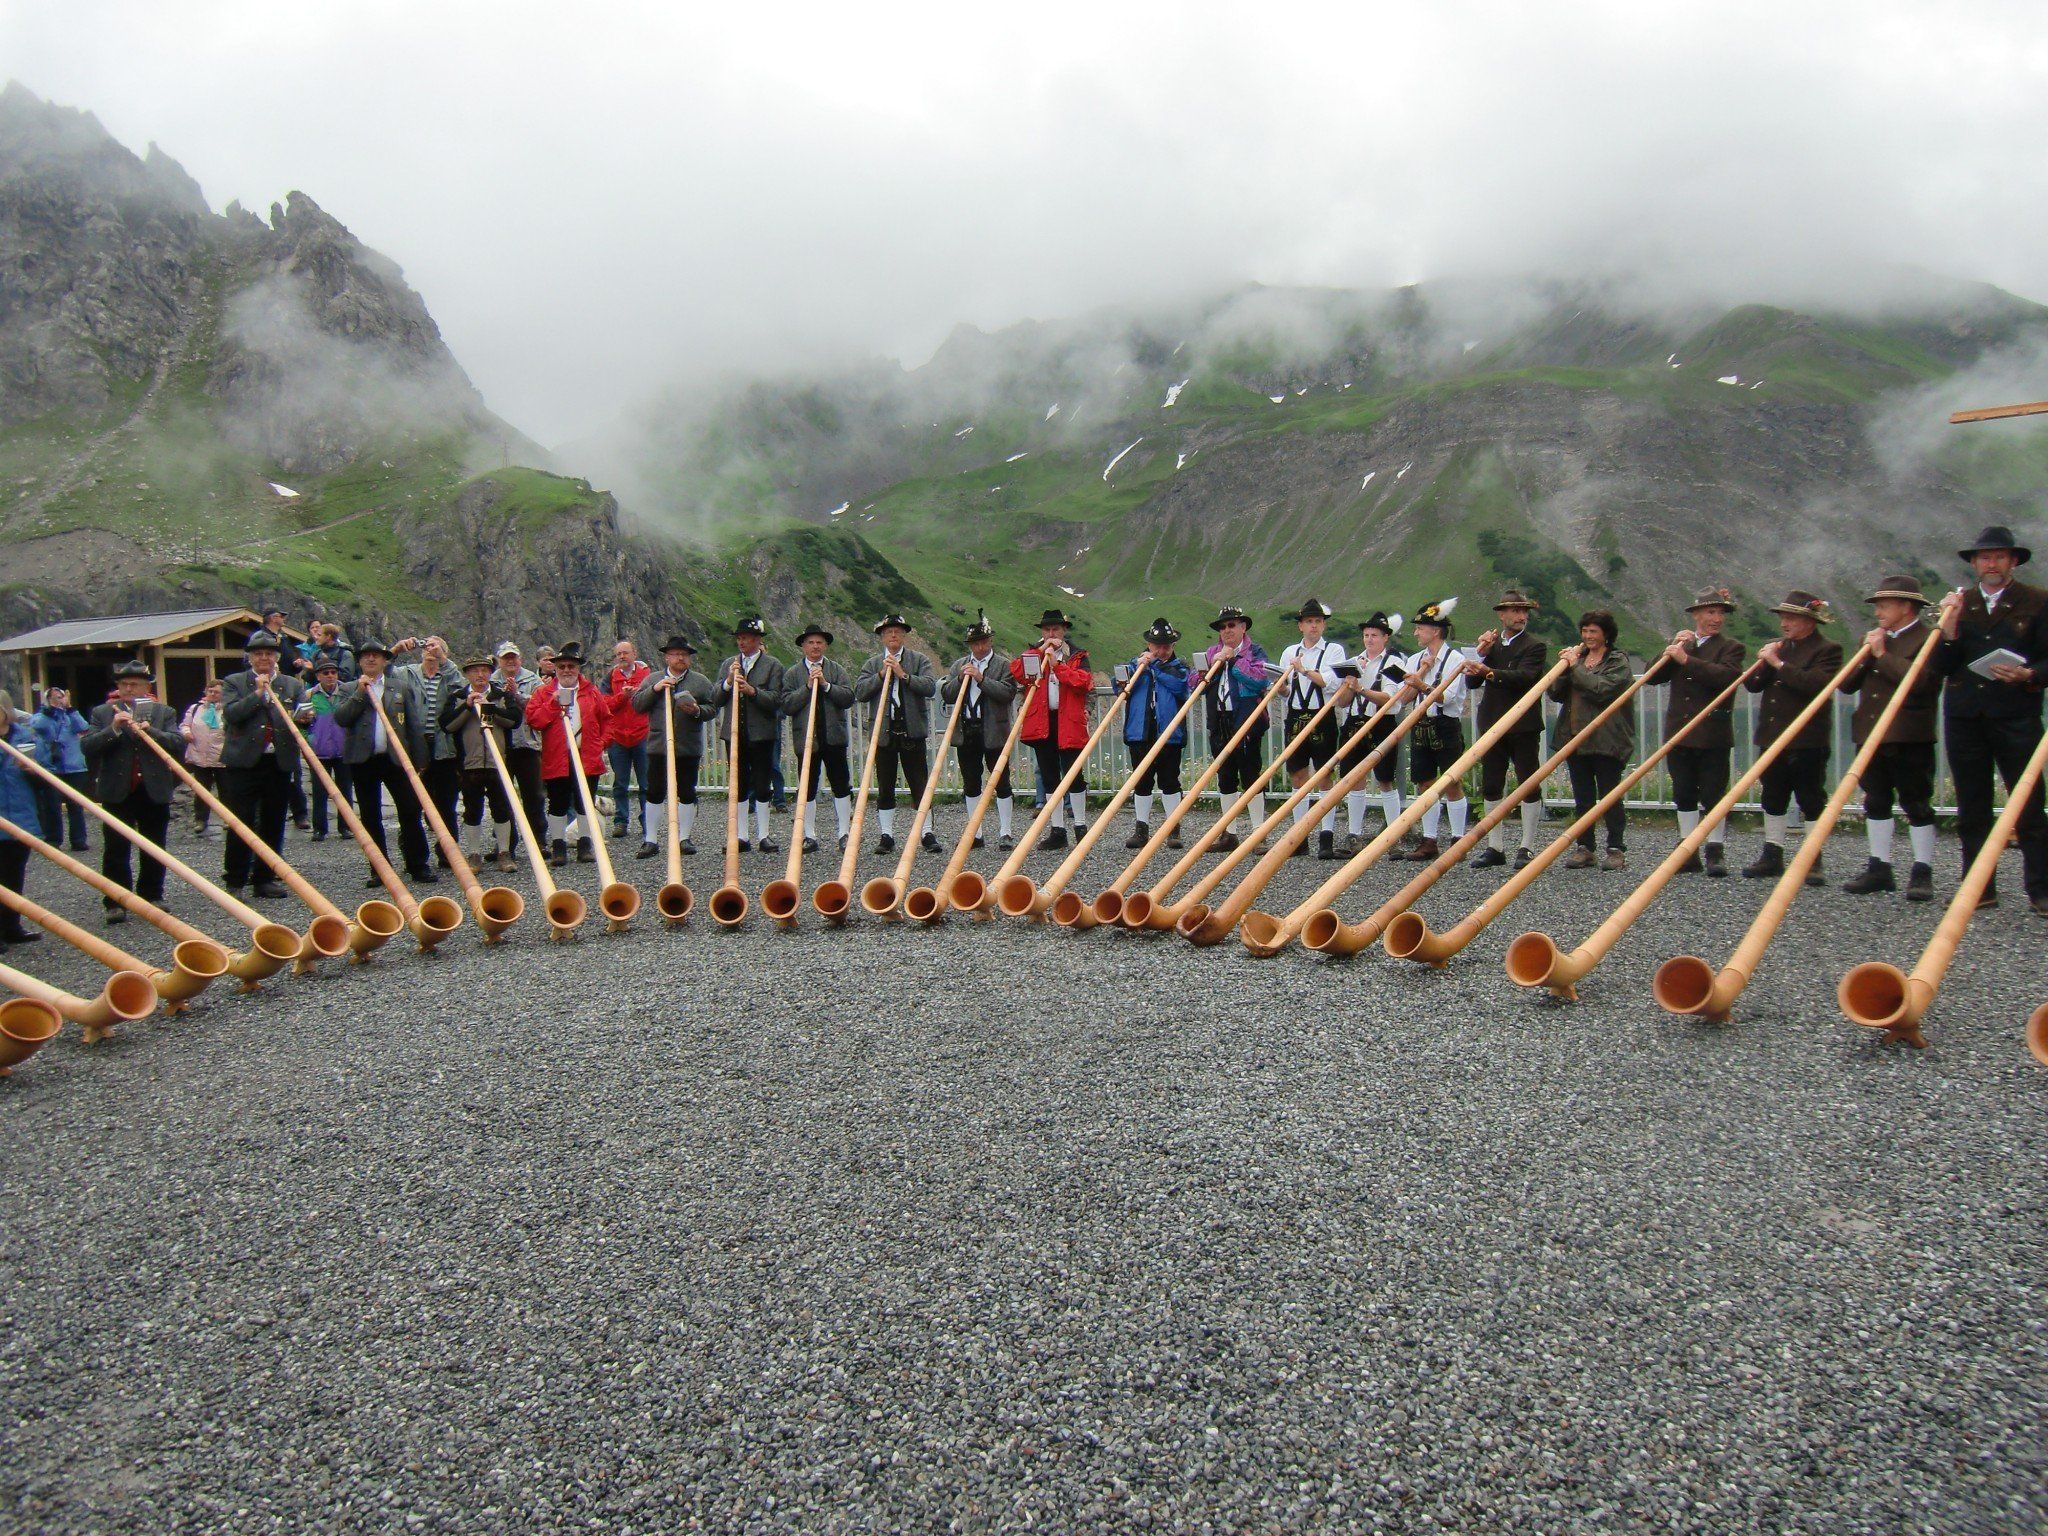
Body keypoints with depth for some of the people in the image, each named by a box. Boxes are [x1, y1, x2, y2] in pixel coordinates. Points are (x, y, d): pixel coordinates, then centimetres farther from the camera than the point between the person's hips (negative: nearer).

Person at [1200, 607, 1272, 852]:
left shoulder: (1255, 651, 1)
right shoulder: (1211, 653, 17)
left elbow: (1258, 678, -17)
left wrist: (1232, 660, -12)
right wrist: (1213, 665, -5)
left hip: (1247, 722, -6)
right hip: (1220, 724, 6)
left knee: (1250, 777, -5)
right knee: (1225, 779, 10)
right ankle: (1229, 833, 18)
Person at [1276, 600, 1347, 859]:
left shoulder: (1334, 650, 2)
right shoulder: (1289, 652, 15)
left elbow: (1333, 684, -13)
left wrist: (1305, 670, -18)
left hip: (1322, 718, -4)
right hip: (1295, 718, 4)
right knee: (1298, 777, 6)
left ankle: (1327, 838, -4)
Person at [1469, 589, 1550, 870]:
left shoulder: (1535, 646, -3)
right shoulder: (1488, 644, 14)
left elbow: (1524, 676, -21)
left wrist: (1491, 673, -33)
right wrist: (1480, 654, -9)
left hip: (1524, 727, -5)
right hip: (1492, 725, 5)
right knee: (1491, 787, 7)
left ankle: (1527, 847, 6)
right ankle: (1495, 847, 15)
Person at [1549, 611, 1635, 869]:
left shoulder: (1618, 661, -2)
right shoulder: (1577, 656, 15)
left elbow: (1601, 688, -19)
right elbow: (1556, 693, 9)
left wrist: (1575, 666, -13)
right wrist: (1563, 666, -4)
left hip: (1606, 740, -6)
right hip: (1575, 738, 6)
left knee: (1609, 795, -2)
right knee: (1582, 797, 9)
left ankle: (1617, 850, 4)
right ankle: (1584, 848, 15)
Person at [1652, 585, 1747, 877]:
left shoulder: (1732, 648, 0)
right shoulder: (1678, 643, 15)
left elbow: (1725, 676, -20)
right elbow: (1654, 676, 5)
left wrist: (1686, 659, -22)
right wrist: (1672, 650, -8)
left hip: (1713, 736, -4)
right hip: (1679, 732, 4)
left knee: (1713, 795, -1)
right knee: (1683, 795, 9)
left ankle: (1714, 852, 8)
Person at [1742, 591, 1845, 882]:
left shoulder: (1827, 650, -5)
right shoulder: (1778, 647, 16)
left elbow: (1816, 683, -24)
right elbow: (1753, 685, 12)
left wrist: (1779, 664, -18)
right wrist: (1763, 662, -6)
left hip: (1807, 741, -7)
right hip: (1773, 737, 7)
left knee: (1811, 800, -1)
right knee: (1772, 799, 12)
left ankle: (1814, 861, 4)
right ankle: (1772, 856, 20)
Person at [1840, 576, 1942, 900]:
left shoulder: (1930, 637, -6)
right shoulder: (1874, 639, 17)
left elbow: (1919, 680, -22)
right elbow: (1846, 684, 12)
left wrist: (1882, 655, -13)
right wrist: (1866, 655, -2)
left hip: (1910, 739, -7)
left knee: (1917, 805, -1)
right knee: (1876, 803, 10)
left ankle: (1922, 873, 4)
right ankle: (1879, 868, 16)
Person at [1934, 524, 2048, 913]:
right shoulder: (1958, 603, 11)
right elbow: (1942, 667, 5)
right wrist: (1949, 626, -9)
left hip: (2016, 717, -3)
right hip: (1964, 717, 3)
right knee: (1971, 809, 7)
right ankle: (1979, 889, 13)